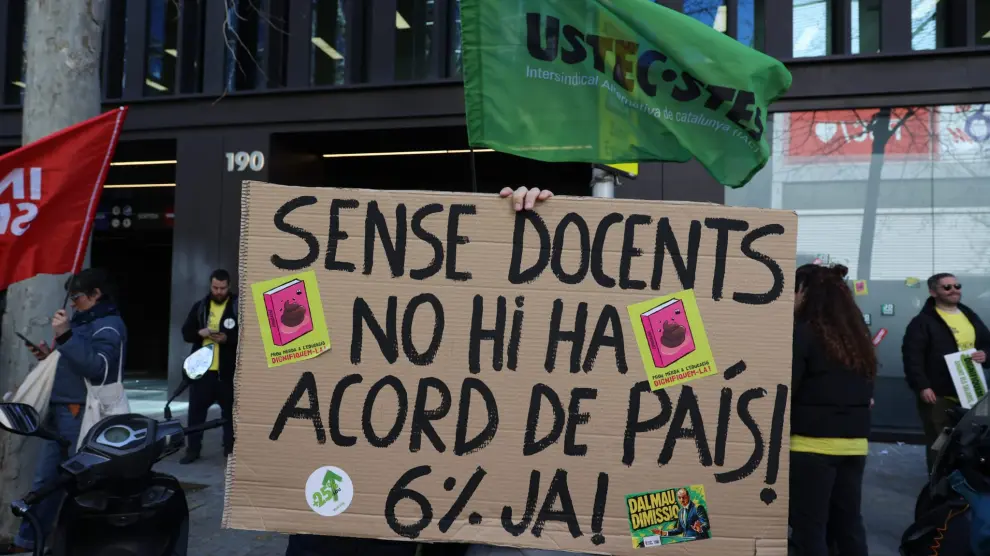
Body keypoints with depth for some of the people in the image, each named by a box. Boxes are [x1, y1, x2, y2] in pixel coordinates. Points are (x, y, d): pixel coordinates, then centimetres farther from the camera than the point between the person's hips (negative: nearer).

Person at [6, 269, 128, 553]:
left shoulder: (109, 325, -13)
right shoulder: (85, 320, 17)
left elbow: (96, 368, -26)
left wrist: (65, 336, -25)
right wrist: (51, 356, 8)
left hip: (81, 415, -9)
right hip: (61, 412, 9)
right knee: (44, 480, 15)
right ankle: (26, 541, 25)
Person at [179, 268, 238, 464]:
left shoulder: (238, 306, -3)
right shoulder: (200, 306, 9)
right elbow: (186, 332, 9)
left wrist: (227, 338, -22)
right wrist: (200, 333, -12)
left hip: (227, 370, -3)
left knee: (230, 411, 6)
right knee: (196, 409, 8)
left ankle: (231, 449, 16)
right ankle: (193, 449, 19)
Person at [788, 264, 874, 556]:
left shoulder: (803, 333, -12)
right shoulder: (857, 335, 10)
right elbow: (867, 392, 15)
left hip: (812, 443, -7)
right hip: (855, 443, 7)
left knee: (809, 525, 2)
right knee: (849, 522, 16)